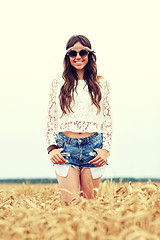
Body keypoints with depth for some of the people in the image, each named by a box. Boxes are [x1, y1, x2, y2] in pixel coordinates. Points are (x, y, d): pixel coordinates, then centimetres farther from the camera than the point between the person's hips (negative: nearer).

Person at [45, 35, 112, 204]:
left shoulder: (101, 84, 11)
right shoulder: (58, 84, 10)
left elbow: (108, 120, 11)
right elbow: (50, 119, 12)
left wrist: (106, 149, 0)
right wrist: (51, 148, 0)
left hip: (93, 147, 1)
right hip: (65, 147, 0)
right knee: (71, 204, -10)